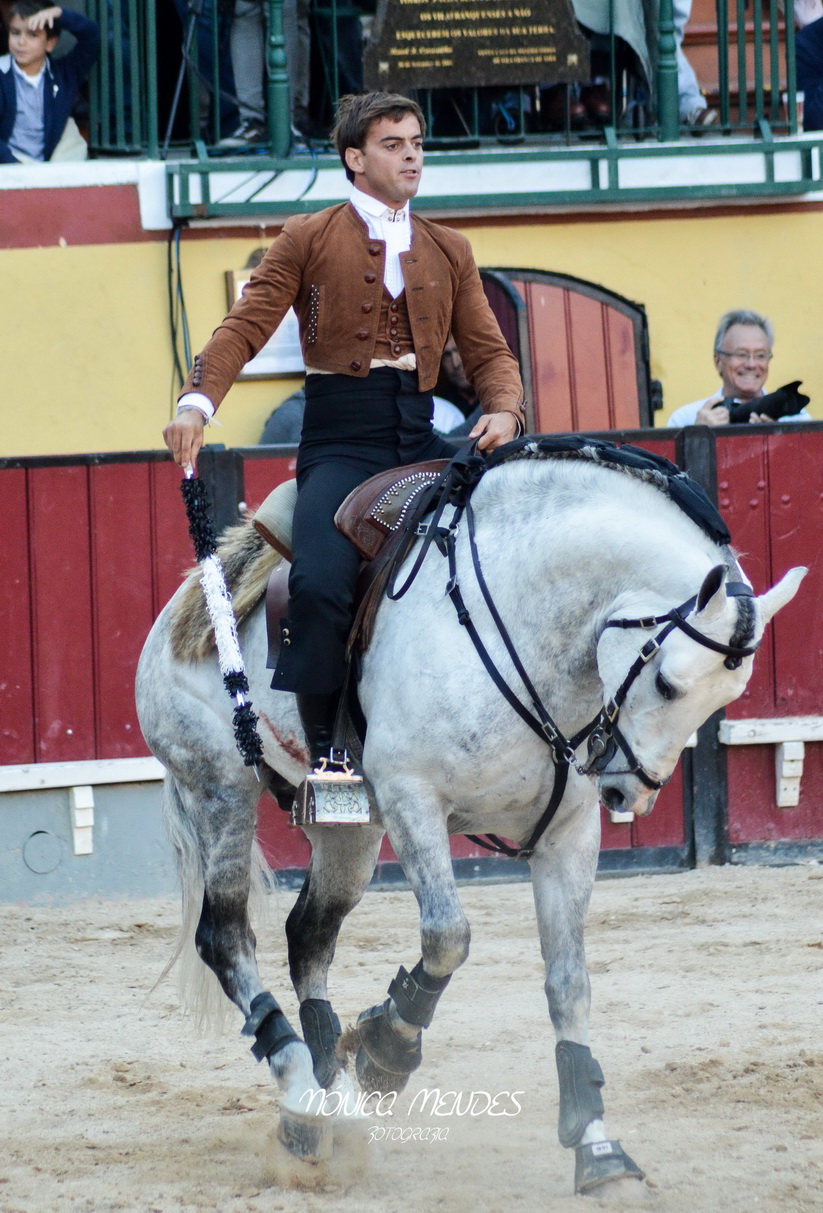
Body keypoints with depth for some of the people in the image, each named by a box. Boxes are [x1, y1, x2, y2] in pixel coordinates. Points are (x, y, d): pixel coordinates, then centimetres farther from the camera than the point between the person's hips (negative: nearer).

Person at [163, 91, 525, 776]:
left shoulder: (449, 251, 20)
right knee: (321, 586, -29)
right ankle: (312, 740, -11)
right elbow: (246, 328, 1)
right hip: (341, 443, -4)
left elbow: (488, 349, 15)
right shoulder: (310, 240, 9)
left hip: (420, 440, 4)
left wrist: (505, 409, -8)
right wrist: (198, 402, -17)